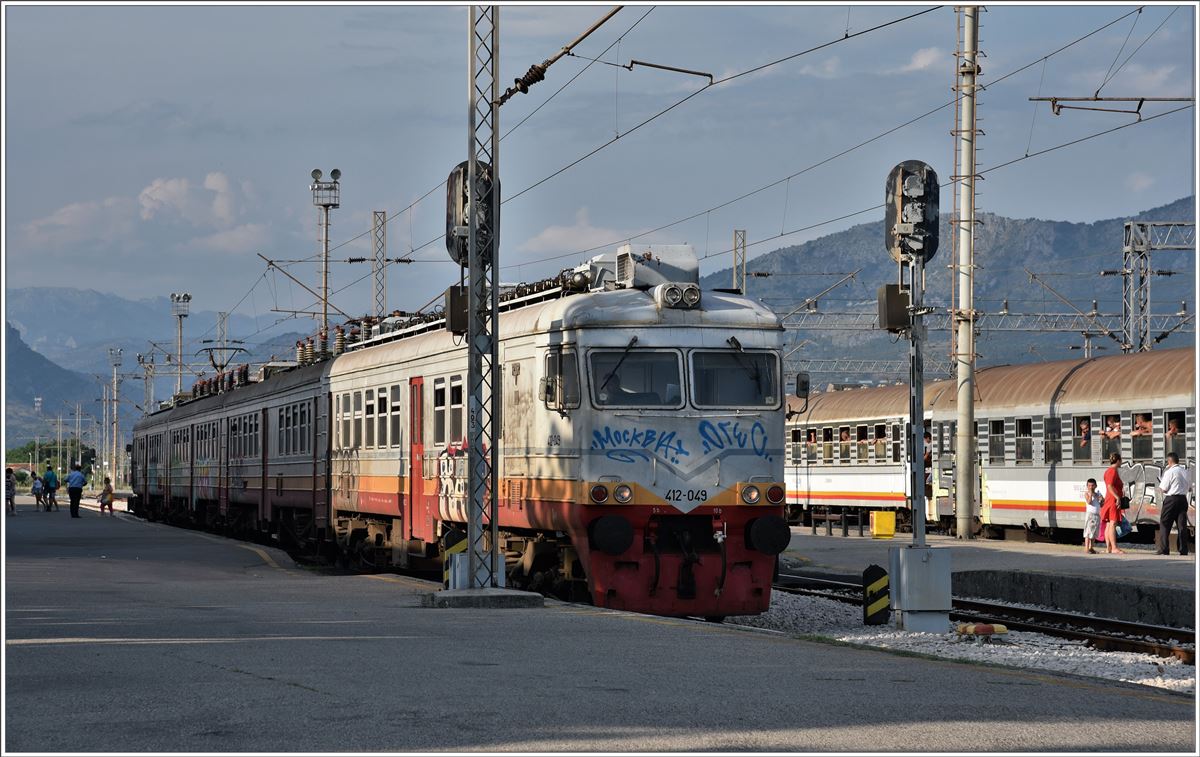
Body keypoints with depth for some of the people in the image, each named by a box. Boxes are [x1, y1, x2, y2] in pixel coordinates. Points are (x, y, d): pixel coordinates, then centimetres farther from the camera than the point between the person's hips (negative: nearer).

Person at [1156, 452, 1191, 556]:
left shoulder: (1169, 472, -11)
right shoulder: (1185, 472, 8)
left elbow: (1163, 489, -11)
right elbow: (1189, 485, 17)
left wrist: (1160, 486, 9)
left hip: (1171, 499, -6)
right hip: (1183, 498, 6)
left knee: (1164, 524, 1)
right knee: (1182, 525, 7)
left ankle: (1164, 550, -4)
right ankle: (1183, 550, 5)